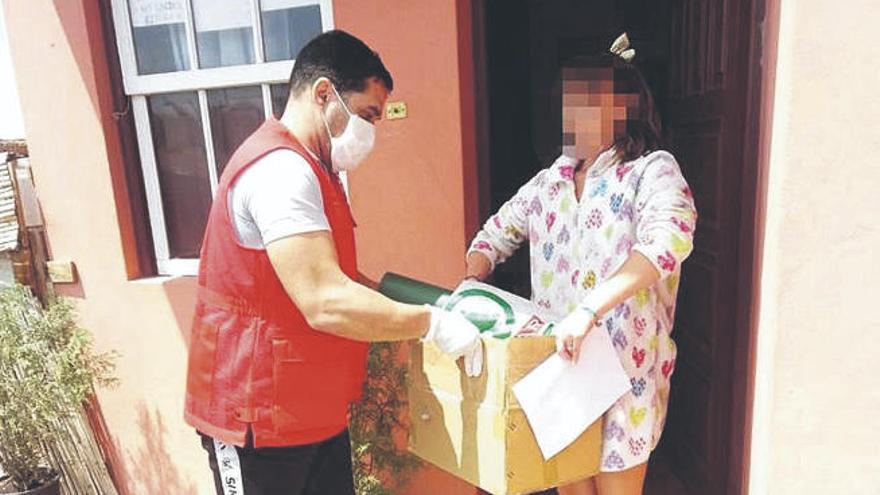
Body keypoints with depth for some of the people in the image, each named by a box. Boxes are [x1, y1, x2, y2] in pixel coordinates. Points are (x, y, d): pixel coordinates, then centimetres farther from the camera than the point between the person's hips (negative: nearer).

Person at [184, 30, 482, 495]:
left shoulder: (307, 170, 12)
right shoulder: (279, 169, -22)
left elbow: (339, 277, 17)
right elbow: (327, 304, -30)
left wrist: (430, 302, 7)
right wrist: (432, 323, -19)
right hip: (261, 420, -9)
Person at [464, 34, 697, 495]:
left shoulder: (653, 170, -10)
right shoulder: (553, 178, 6)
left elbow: (669, 238, -30)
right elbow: (498, 231, 14)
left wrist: (588, 309, -39)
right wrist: (473, 282, -3)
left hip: (623, 368, -5)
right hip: (556, 362, 5)